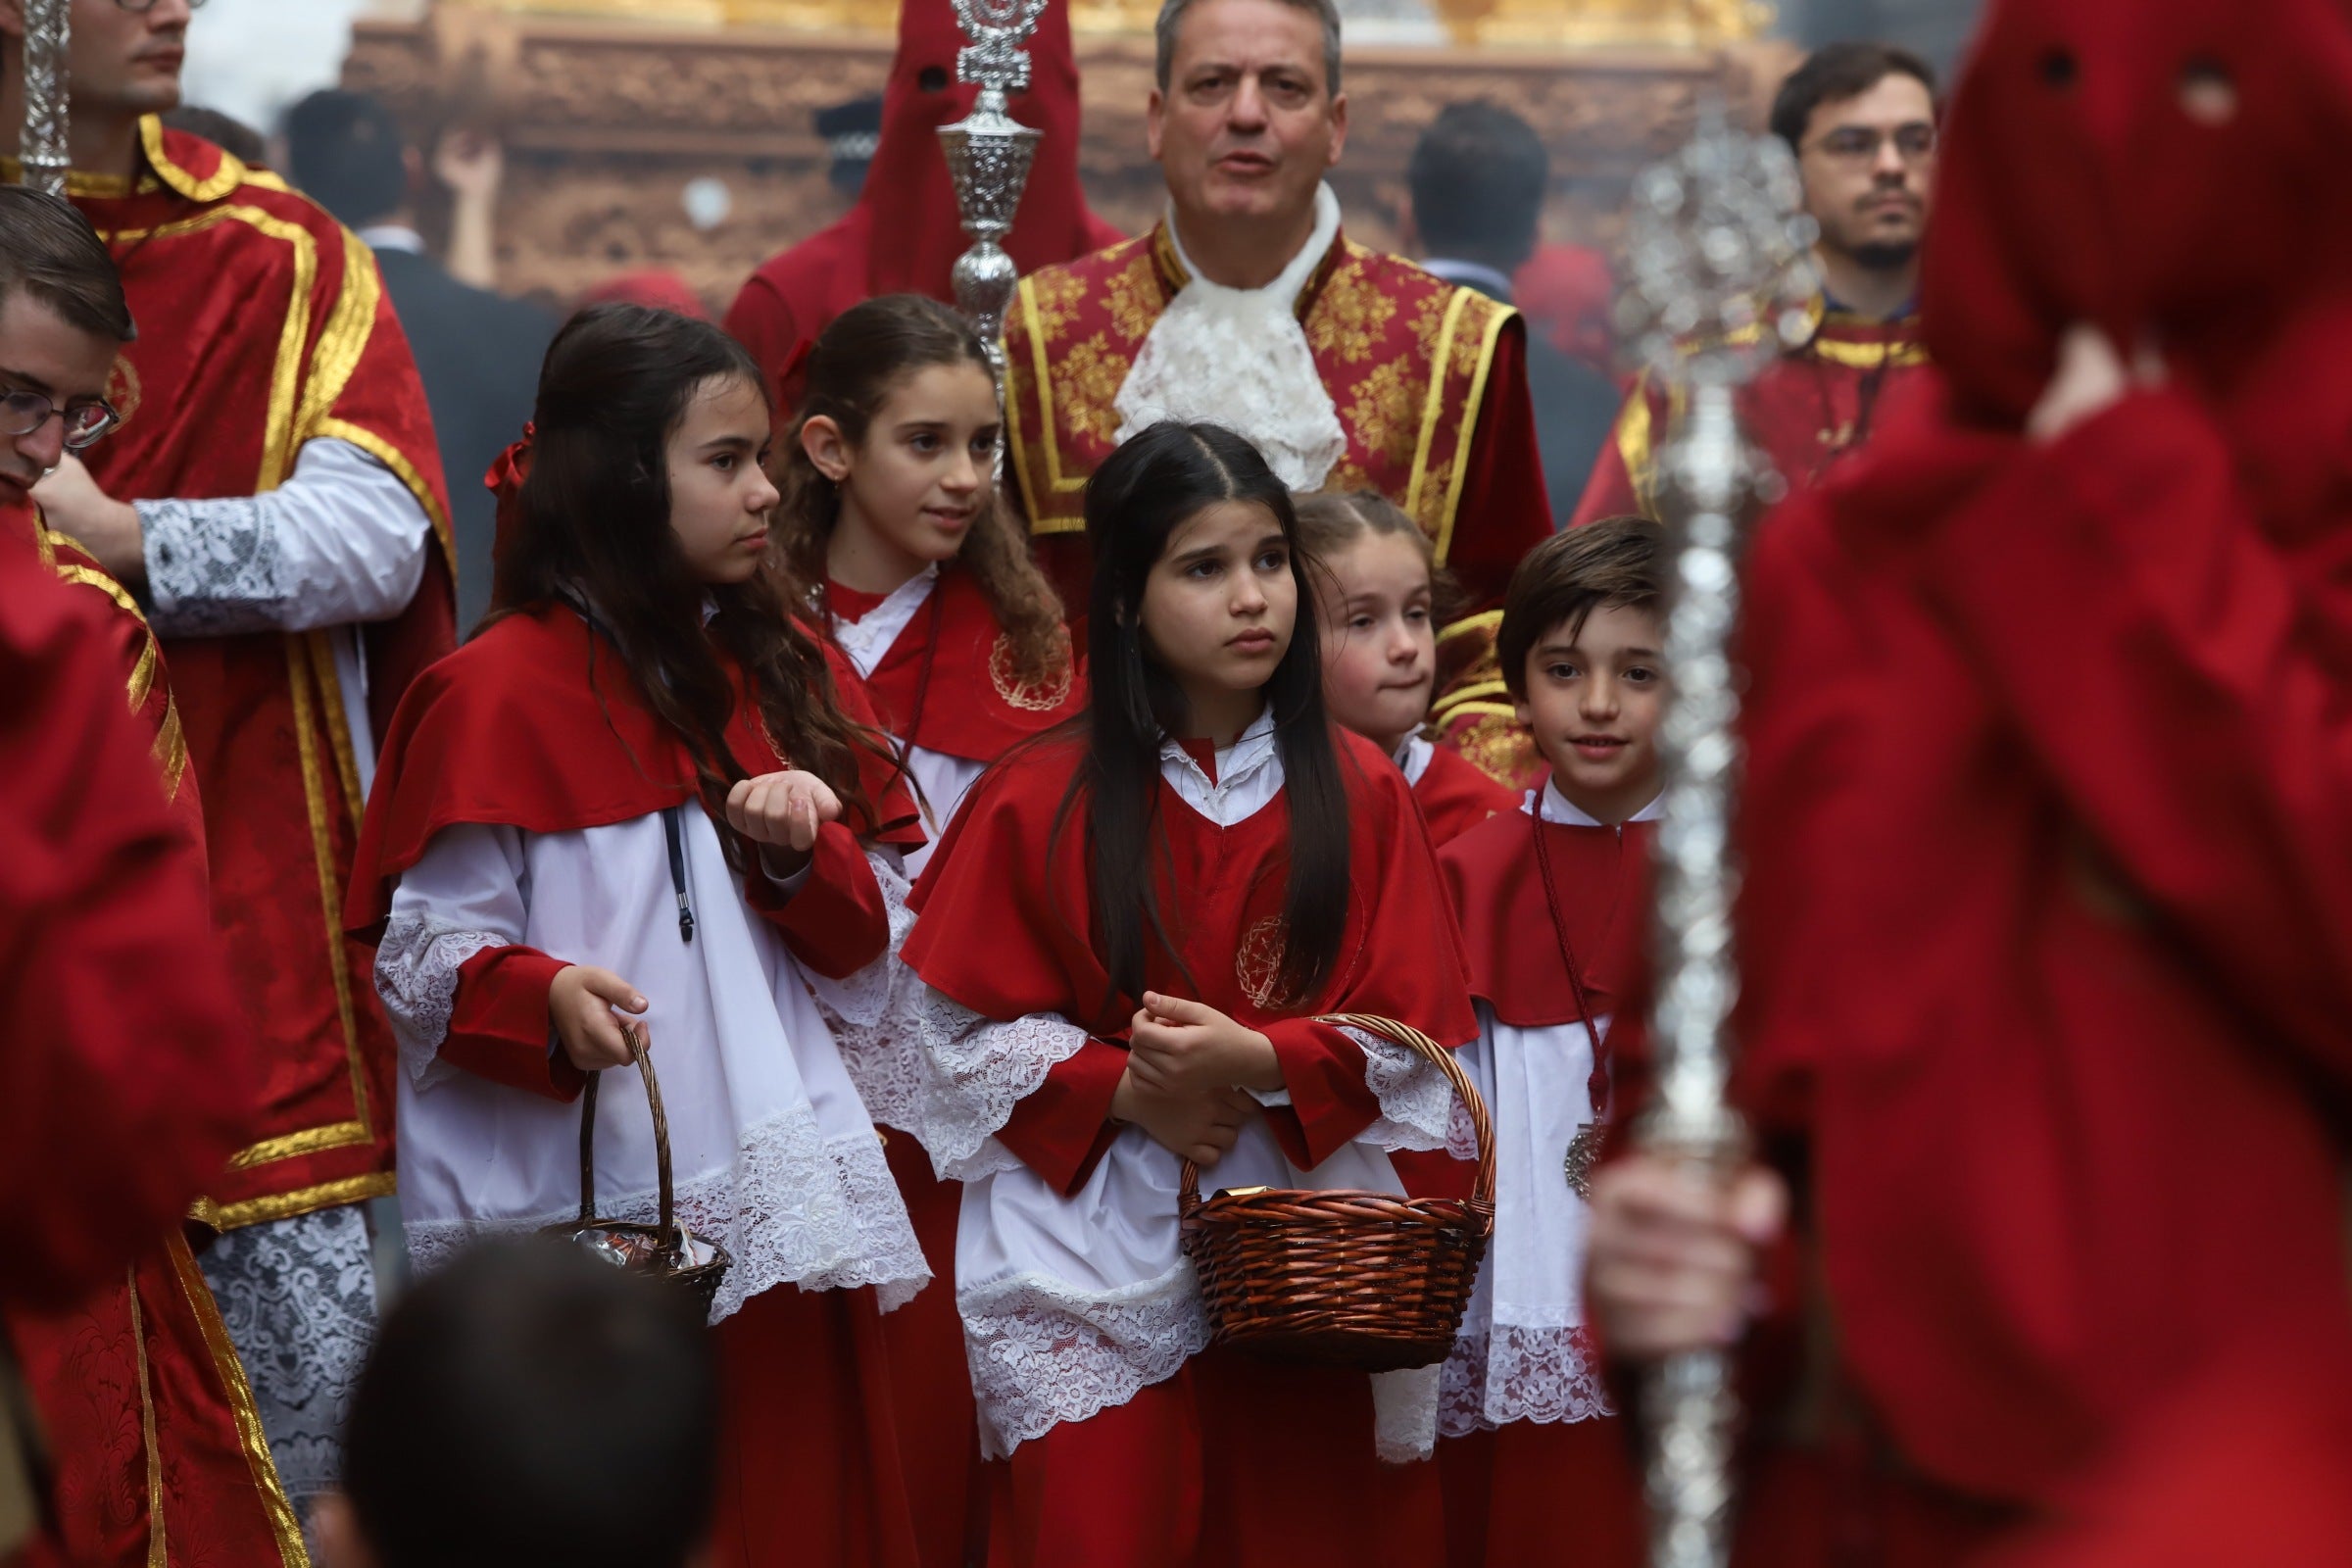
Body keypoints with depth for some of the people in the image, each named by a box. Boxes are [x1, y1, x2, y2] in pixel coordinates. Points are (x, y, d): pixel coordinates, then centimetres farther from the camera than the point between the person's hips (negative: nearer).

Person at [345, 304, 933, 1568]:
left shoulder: (766, 668, 14)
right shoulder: (500, 690, -6)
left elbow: (854, 945, 15)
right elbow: (423, 961, -9)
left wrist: (800, 854, -6)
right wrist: (543, 998, -28)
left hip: (778, 1212, 6)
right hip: (594, 1226, -6)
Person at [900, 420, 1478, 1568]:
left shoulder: (1358, 794, 3)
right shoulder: (1041, 802, -1)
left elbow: (1412, 1035, -1)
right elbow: (970, 1032, 0)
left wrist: (1259, 1062, -17)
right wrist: (1127, 1091, -14)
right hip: (1102, 1254, -1)